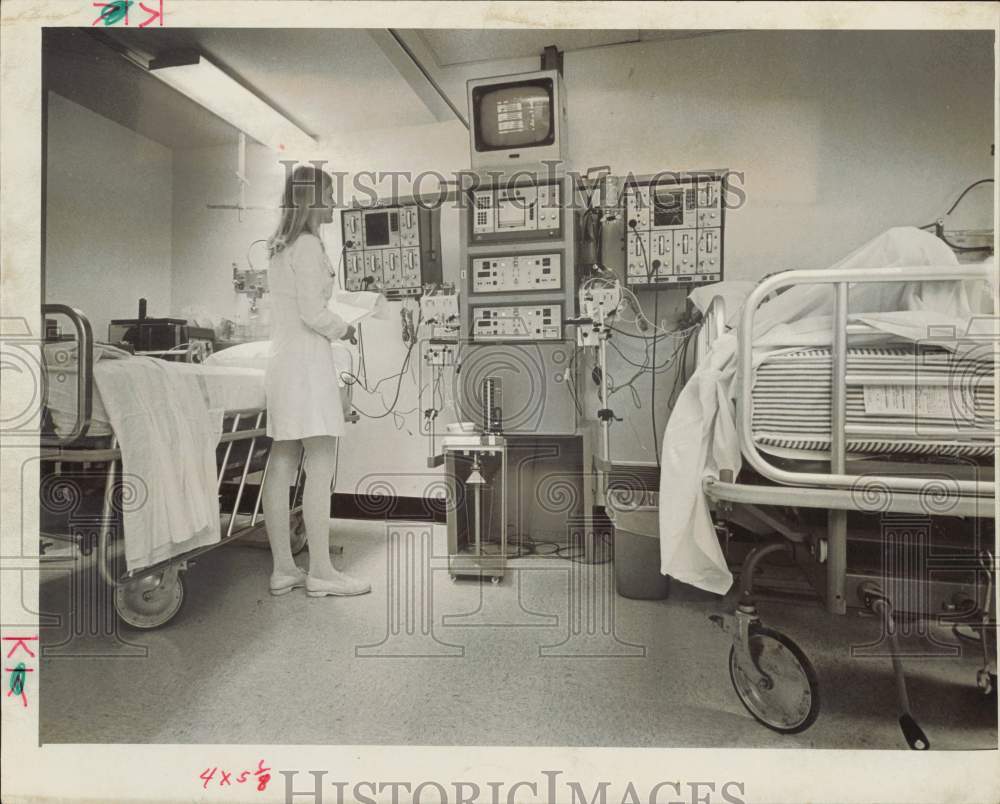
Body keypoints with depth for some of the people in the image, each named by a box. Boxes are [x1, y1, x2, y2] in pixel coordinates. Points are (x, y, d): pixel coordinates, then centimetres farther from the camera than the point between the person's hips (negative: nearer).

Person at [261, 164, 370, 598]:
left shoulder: (277, 248, 19)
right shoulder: (307, 245, -9)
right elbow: (312, 312, -17)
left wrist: (331, 329, 14)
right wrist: (344, 329, 0)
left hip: (282, 359, 10)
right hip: (308, 360, -9)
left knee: (281, 466, 7)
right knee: (321, 468, -6)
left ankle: (282, 568, 14)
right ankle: (320, 571, 0)